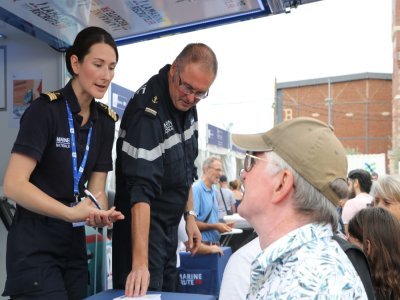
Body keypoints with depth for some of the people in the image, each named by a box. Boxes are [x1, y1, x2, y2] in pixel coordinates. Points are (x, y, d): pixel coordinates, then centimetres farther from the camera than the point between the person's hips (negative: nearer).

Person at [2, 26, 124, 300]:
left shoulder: (106, 121, 3)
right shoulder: (45, 110, -15)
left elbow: (96, 190, 2)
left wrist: (100, 214, -20)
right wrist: (71, 212, -30)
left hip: (74, 243, 6)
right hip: (34, 246, -6)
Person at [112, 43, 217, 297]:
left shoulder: (186, 104, 0)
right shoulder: (147, 111, -25)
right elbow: (141, 190, -32)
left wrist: (190, 215, 13)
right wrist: (140, 262, -36)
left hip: (171, 227, 8)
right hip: (142, 226, -8)